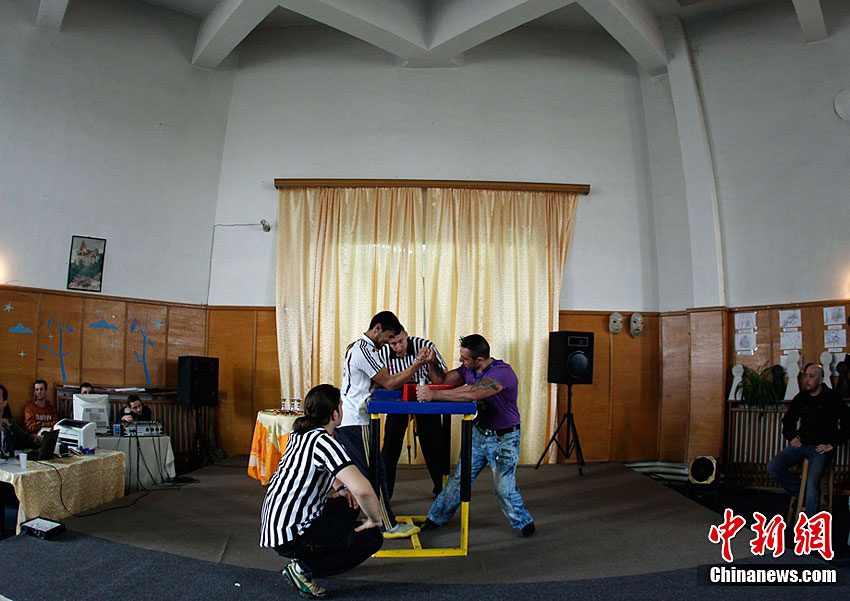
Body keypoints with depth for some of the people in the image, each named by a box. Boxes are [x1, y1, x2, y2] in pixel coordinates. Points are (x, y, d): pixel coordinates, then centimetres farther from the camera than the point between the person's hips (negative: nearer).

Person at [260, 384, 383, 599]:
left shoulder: (300, 433, 6)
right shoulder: (323, 441, -22)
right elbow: (362, 489, -33)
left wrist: (340, 488, 11)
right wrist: (375, 519, -15)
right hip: (289, 533, -9)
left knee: (350, 505, 21)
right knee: (372, 538, -4)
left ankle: (303, 559, 16)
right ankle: (303, 568, -3)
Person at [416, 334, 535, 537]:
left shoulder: (503, 372, -30)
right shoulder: (468, 369, -3)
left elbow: (472, 392, -43)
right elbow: (442, 381, 7)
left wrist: (434, 395, -43)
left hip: (504, 438, -6)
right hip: (479, 432, 6)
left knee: (503, 487, -1)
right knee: (459, 477, 10)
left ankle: (523, 522, 24)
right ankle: (437, 517, 23)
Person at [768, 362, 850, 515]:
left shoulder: (832, 398, -4)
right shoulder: (800, 398, 10)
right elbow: (788, 420, 24)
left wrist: (833, 444, -9)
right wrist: (791, 437, 7)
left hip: (821, 448, -5)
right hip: (801, 444, 5)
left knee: (812, 484, -24)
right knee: (773, 467, -11)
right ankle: (802, 492, 6)